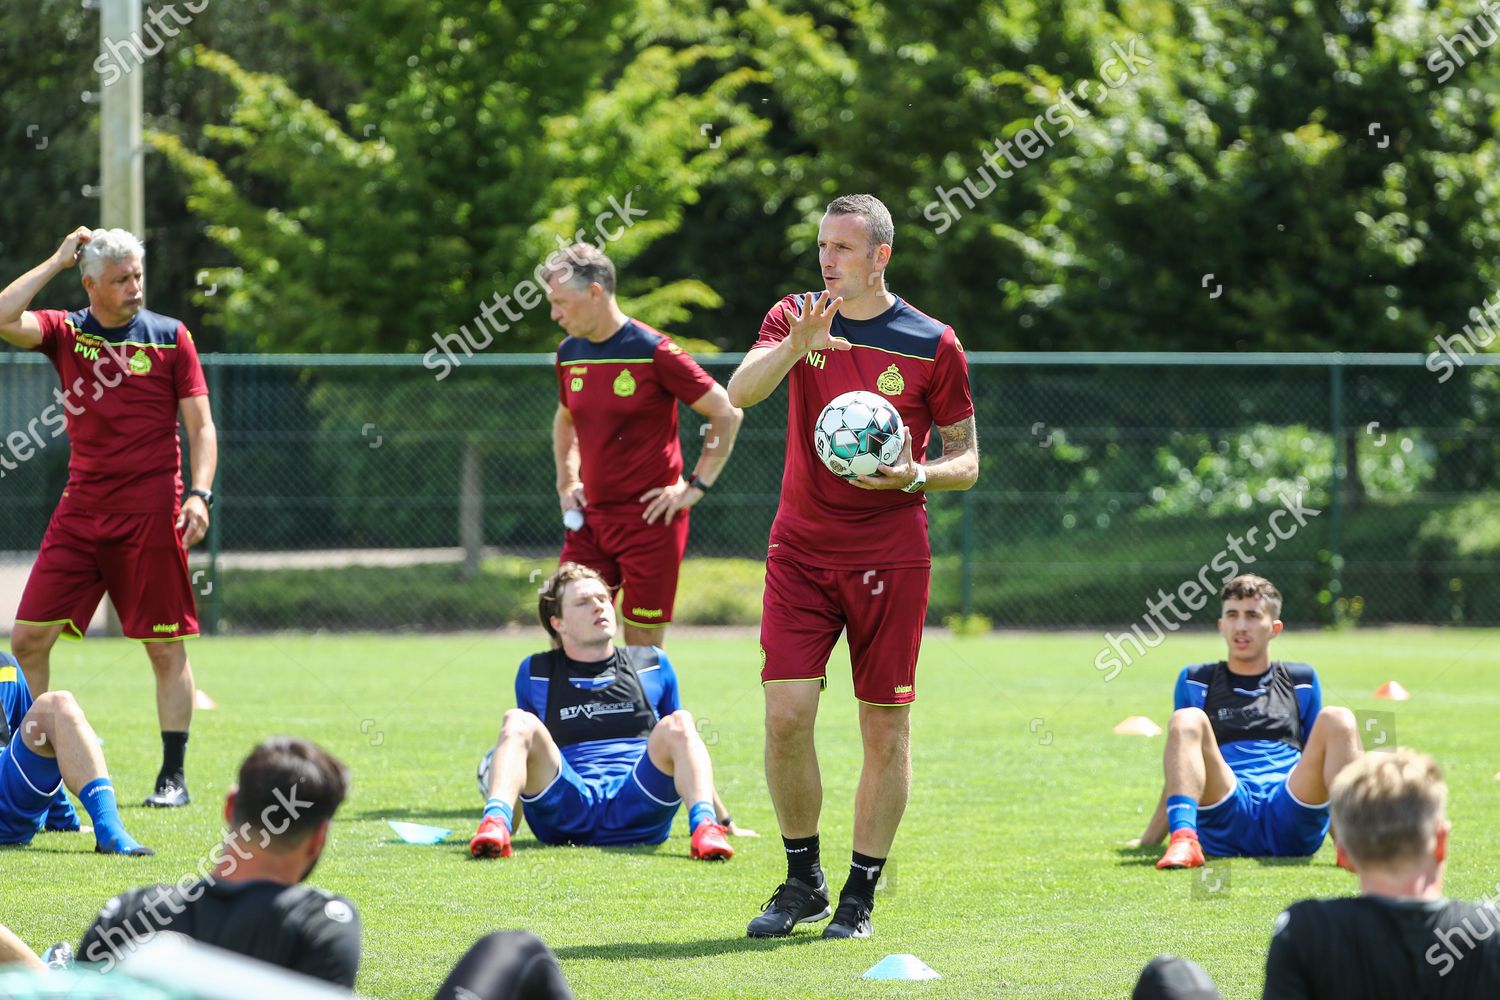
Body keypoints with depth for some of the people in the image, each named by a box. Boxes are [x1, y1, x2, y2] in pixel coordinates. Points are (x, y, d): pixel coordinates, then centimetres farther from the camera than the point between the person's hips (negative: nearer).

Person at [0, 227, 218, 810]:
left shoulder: (170, 337, 2)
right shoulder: (66, 331, 7)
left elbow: (201, 426, 2)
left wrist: (200, 493, -11)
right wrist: (57, 261, -7)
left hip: (150, 513, -2)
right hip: (80, 511, 3)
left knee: (166, 648, 0)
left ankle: (173, 777, 8)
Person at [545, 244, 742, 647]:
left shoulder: (653, 352, -12)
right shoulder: (569, 353, 8)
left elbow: (727, 413, -8)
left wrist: (696, 486, -9)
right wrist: (567, 482, 14)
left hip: (650, 519, -6)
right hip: (590, 518, 6)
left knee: (642, 648, -1)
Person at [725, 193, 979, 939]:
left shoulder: (932, 345, 0)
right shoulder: (794, 319, 6)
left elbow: (966, 460, 5)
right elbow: (740, 391, -12)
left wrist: (915, 478, -16)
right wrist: (797, 344, -29)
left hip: (890, 559, -1)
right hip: (800, 549, 1)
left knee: (885, 726, 0)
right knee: (785, 715, -7)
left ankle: (861, 894, 11)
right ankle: (803, 880, 10)